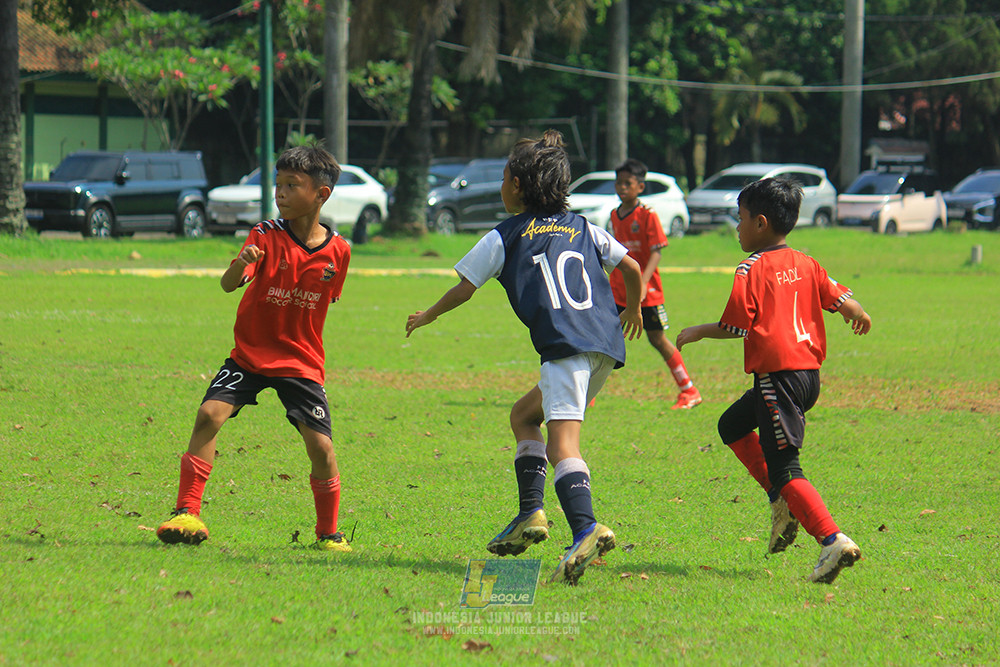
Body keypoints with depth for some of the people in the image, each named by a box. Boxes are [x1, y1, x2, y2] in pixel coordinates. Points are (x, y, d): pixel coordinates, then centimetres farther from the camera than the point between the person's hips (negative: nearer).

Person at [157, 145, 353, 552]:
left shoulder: (337, 251, -2)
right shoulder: (266, 236, -9)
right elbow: (229, 285, -22)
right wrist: (239, 267, -44)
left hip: (301, 362, 0)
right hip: (250, 354, 0)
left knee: (320, 446, -9)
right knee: (209, 414, -19)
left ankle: (329, 534, 12)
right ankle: (187, 513, -11)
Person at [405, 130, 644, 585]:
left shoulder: (504, 237, 9)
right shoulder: (583, 228, 23)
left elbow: (462, 290, 13)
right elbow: (632, 269, 22)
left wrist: (425, 318, 32)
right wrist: (633, 311, 43)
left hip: (566, 344, -7)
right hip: (606, 344, 7)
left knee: (562, 442, -18)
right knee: (524, 415, 23)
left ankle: (586, 530, -39)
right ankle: (531, 514, 13)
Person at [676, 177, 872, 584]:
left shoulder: (751, 270, -9)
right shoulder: (806, 265, 10)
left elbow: (734, 327, -10)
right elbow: (842, 300, 9)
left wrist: (697, 333, 8)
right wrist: (858, 317, 33)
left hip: (777, 376, -8)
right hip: (810, 373, 8)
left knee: (784, 468, -9)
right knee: (732, 425, 26)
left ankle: (833, 541, -24)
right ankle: (783, 503, 16)